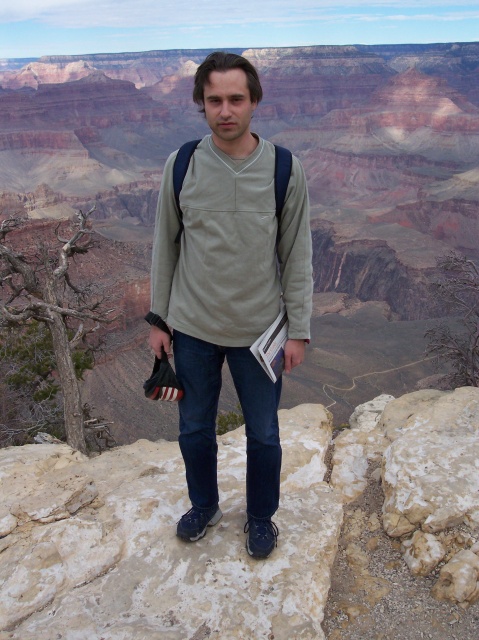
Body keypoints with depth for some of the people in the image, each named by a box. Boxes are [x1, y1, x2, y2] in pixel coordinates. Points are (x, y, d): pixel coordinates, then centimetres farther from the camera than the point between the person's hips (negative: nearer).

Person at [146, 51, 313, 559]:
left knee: (263, 436, 14)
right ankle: (204, 506, 46)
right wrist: (158, 320, 4)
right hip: (192, 328, 2)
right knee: (194, 430, 18)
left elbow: (297, 256, -4)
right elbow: (165, 246, 2)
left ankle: (260, 516, 42)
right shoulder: (180, 165, -7)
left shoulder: (285, 170, -10)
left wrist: (298, 330, -4)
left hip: (259, 331, -1)